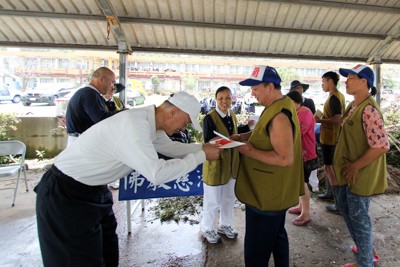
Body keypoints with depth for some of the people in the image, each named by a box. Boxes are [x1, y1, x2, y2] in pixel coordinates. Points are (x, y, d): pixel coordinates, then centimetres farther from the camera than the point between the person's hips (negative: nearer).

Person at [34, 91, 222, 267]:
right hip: (65, 196, -9)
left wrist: (202, 147, 6)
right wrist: (200, 156, -24)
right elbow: (157, 174, -35)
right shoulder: (133, 125, -32)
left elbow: (168, 147, 14)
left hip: (92, 190, 9)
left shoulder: (148, 120, -2)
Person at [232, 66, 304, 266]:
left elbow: (285, 158, -29)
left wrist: (251, 152, -22)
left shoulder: (279, 116, -25)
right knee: (276, 235, 27)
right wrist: (244, 137, 4)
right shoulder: (280, 105, 7)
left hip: (266, 196, -10)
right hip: (276, 191, 10)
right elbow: (268, 133, 19)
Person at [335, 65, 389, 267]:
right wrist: (346, 165, 14)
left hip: (360, 174, -10)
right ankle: (366, 248, 43)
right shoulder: (354, 105, 7)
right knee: (344, 207, 22)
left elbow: (382, 146, -29)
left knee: (358, 216, 6)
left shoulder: (368, 110, -23)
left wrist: (355, 166, -20)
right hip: (350, 171, 10)